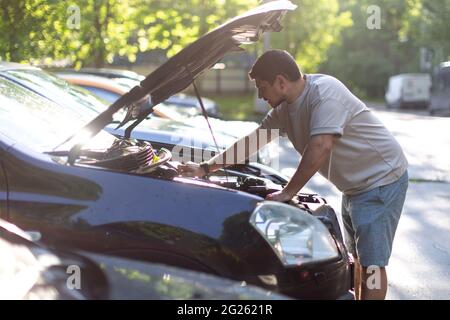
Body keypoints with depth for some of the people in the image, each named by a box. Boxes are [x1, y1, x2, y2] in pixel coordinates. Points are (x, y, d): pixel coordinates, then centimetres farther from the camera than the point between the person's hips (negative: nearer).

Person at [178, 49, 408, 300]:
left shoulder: (324, 92, -25)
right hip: (354, 185, 9)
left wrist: (287, 193, -25)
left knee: (371, 262, -9)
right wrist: (205, 168, 10)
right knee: (358, 257, 17)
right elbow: (252, 142, 11)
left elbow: (320, 148, -33)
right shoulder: (285, 107, 4)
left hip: (382, 178, -9)